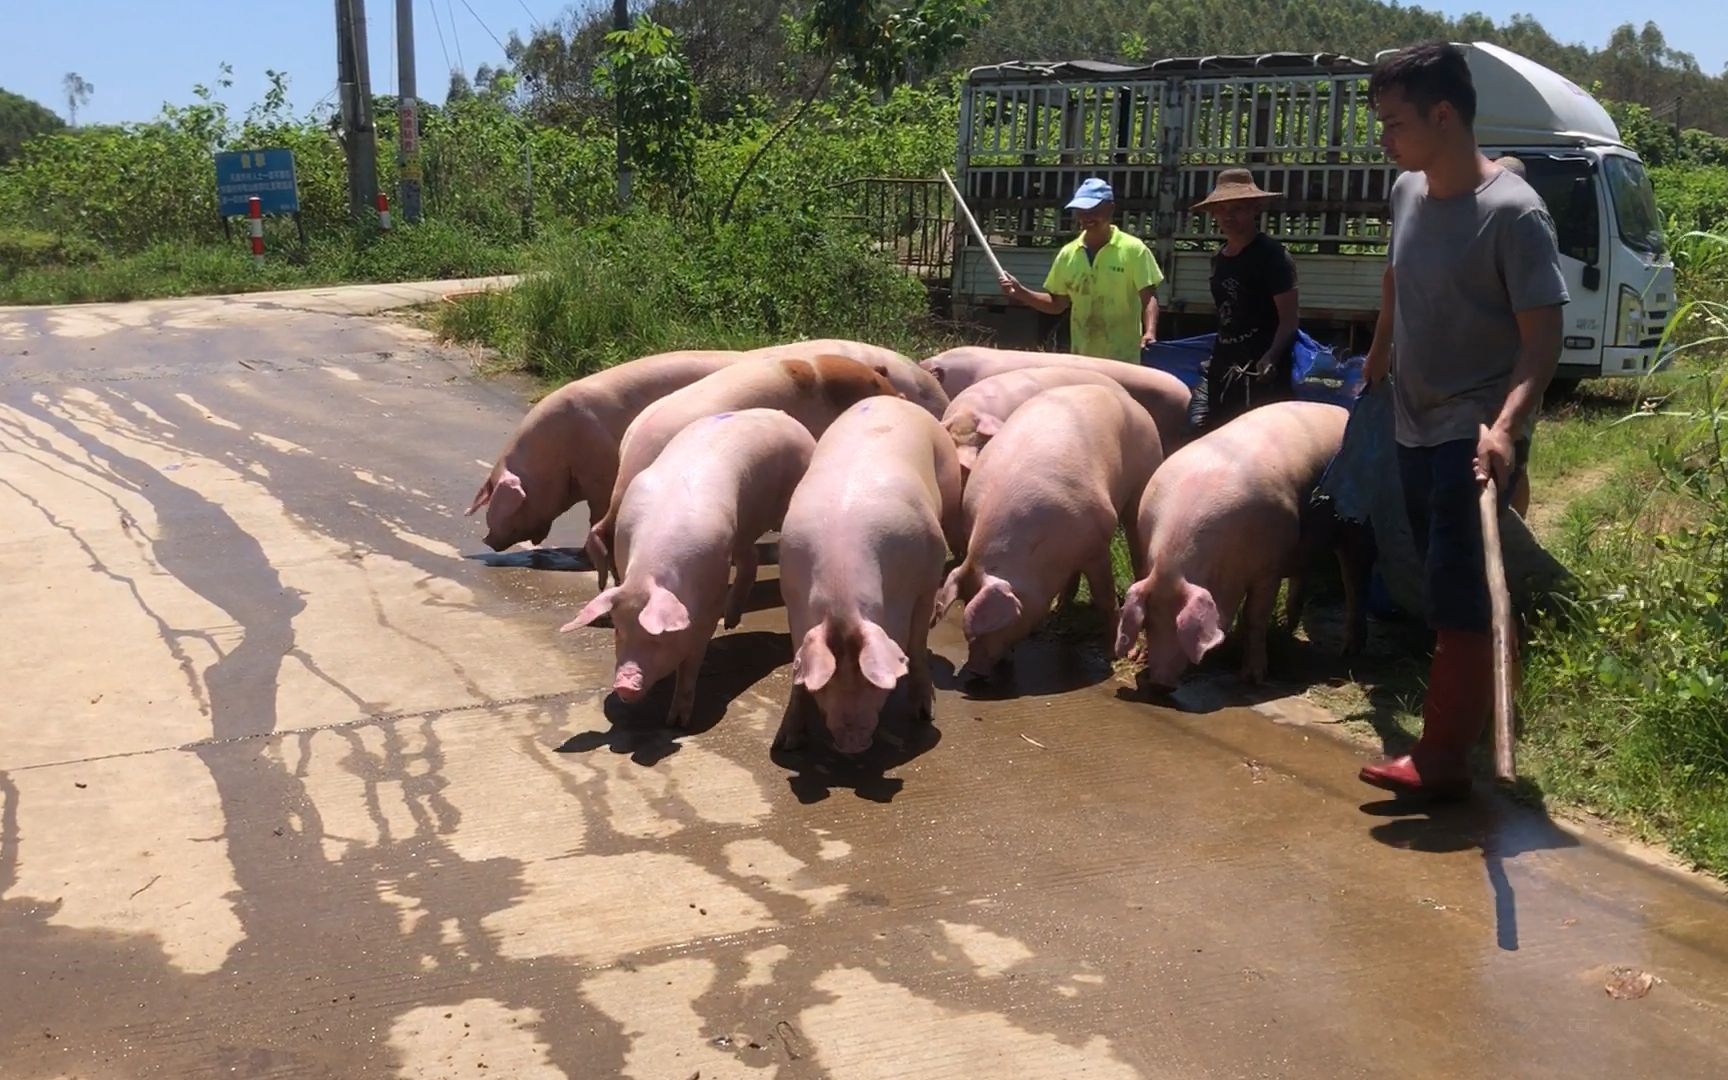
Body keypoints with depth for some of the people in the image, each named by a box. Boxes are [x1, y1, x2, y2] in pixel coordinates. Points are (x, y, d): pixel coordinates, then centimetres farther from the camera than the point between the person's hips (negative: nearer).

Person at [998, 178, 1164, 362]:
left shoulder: (1133, 250, -6)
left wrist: (1150, 332, -28)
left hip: (1123, 360, -5)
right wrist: (1020, 292, -1)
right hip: (1081, 360, 5)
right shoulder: (1068, 254, 7)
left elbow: (1149, 296, -10)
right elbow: (1057, 303, 14)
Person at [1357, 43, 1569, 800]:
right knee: (1446, 584, 17)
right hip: (1415, 425, 8)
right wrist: (1373, 371, 31)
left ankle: (1443, 760, -5)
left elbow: (1543, 338, -21)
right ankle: (1474, 710, 34)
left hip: (1475, 434, -8)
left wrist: (1505, 427, -35)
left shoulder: (1512, 213, -19)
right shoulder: (1406, 192, 3)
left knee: (1457, 588, -10)